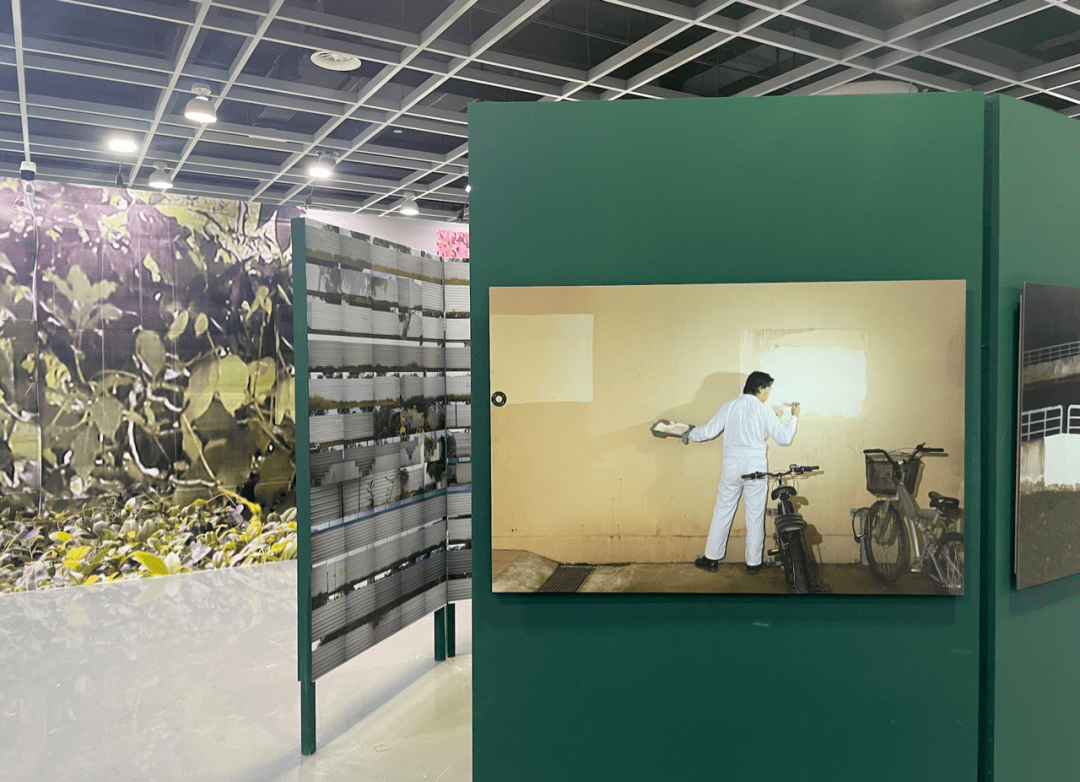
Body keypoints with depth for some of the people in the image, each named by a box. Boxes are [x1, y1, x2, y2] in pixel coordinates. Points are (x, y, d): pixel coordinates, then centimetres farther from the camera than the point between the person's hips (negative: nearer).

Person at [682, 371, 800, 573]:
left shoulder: (729, 406, 0)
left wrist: (689, 434, 17)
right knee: (755, 516, 8)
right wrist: (794, 417, 14)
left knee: (722, 513, 10)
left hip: (731, 467, 2)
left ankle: (711, 558, 15)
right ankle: (753, 562, 15)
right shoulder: (765, 410, -5)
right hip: (756, 468, -2)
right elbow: (783, 437, -1)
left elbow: (708, 431, -1)